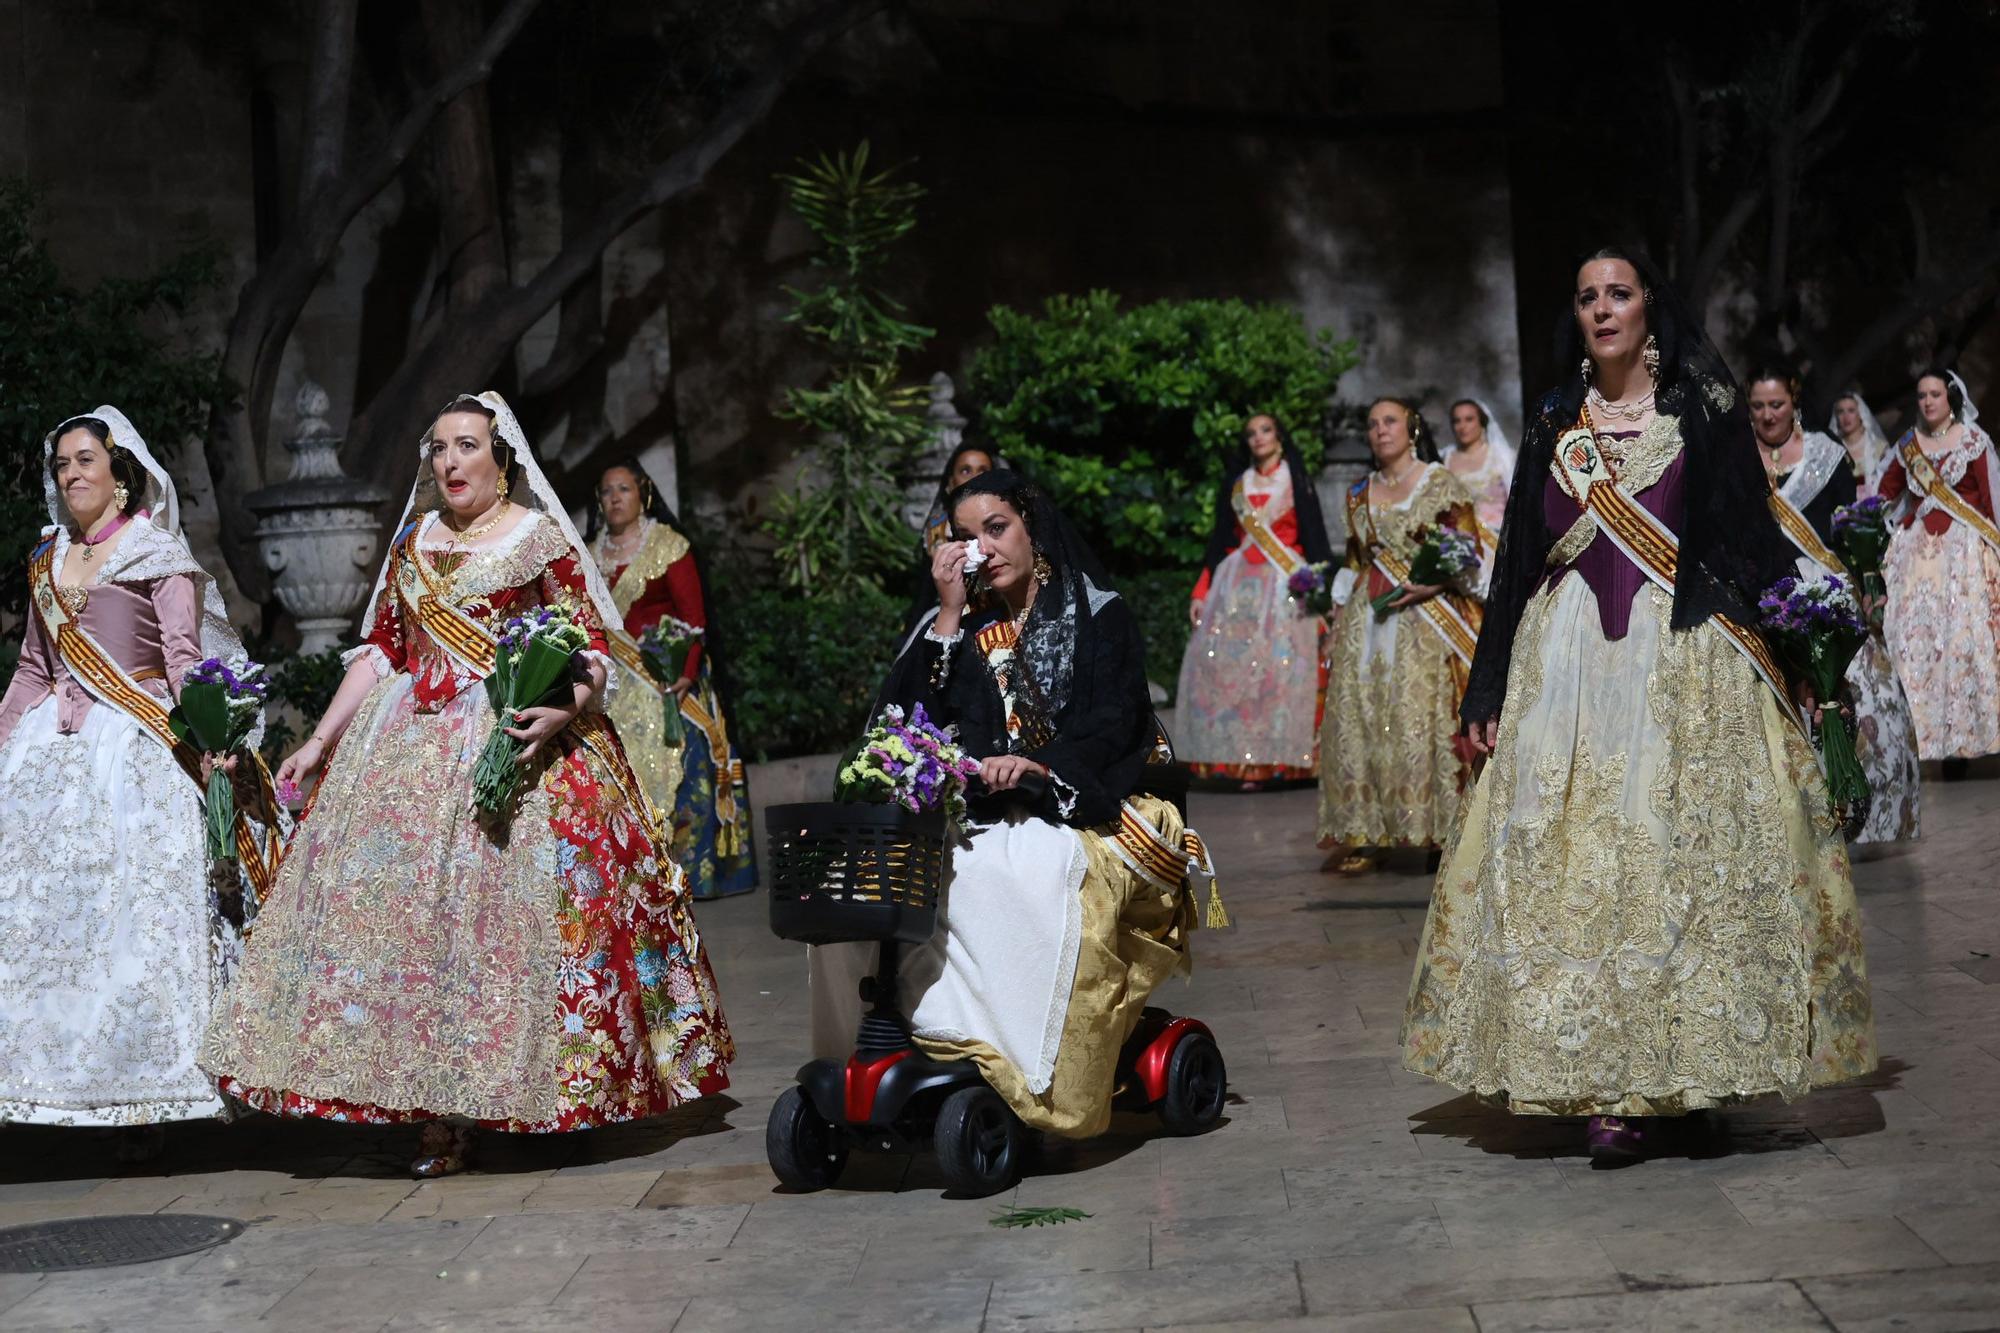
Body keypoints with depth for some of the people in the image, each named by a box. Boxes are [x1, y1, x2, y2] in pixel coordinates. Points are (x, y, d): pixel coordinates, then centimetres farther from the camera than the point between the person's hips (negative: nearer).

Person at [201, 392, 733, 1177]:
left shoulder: (541, 539, 1)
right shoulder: (414, 544, 15)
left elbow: (593, 647, -3)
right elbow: (380, 649, 17)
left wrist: (562, 712, -22)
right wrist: (321, 740, 12)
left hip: (517, 742, -4)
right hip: (413, 750, 5)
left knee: (507, 902, -9)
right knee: (403, 901, -3)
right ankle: (440, 1113, 1)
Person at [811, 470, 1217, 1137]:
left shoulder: (1098, 614, 9)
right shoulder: (961, 624, 20)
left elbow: (1113, 722, -6)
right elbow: (906, 713, 5)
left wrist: (1040, 764, -25)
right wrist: (949, 616, 1)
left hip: (1078, 807, -4)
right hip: (973, 810, 4)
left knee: (1029, 870, -40)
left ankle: (1023, 1071, -36)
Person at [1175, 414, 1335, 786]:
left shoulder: (1296, 482, 8)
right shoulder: (1236, 484, 16)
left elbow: (1314, 537, 2)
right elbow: (1219, 540, 15)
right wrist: (1201, 591, 8)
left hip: (1285, 584, -3)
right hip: (1238, 584, 3)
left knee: (1282, 665, -12)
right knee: (1231, 665, -7)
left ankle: (1280, 756, -9)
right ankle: (1244, 759, -7)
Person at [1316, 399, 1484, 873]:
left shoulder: (1443, 484, 1)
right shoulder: (1360, 494, 16)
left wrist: (1432, 586, -18)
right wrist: (1336, 627, 13)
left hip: (1426, 623, -4)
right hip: (1366, 625, 5)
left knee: (1424, 721, -11)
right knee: (1356, 723, -2)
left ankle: (1438, 831, -6)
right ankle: (1358, 837, 2)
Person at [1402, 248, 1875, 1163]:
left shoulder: (1704, 409, 5)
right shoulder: (1555, 425, 14)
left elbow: (1754, 538, 1)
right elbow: (1517, 562, 14)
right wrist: (1488, 692, 12)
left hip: (1686, 665, -3)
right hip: (1566, 666, 3)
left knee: (1686, 855, -6)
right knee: (1570, 859, -4)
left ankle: (1679, 1065, 0)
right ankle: (1604, 1087, 0)